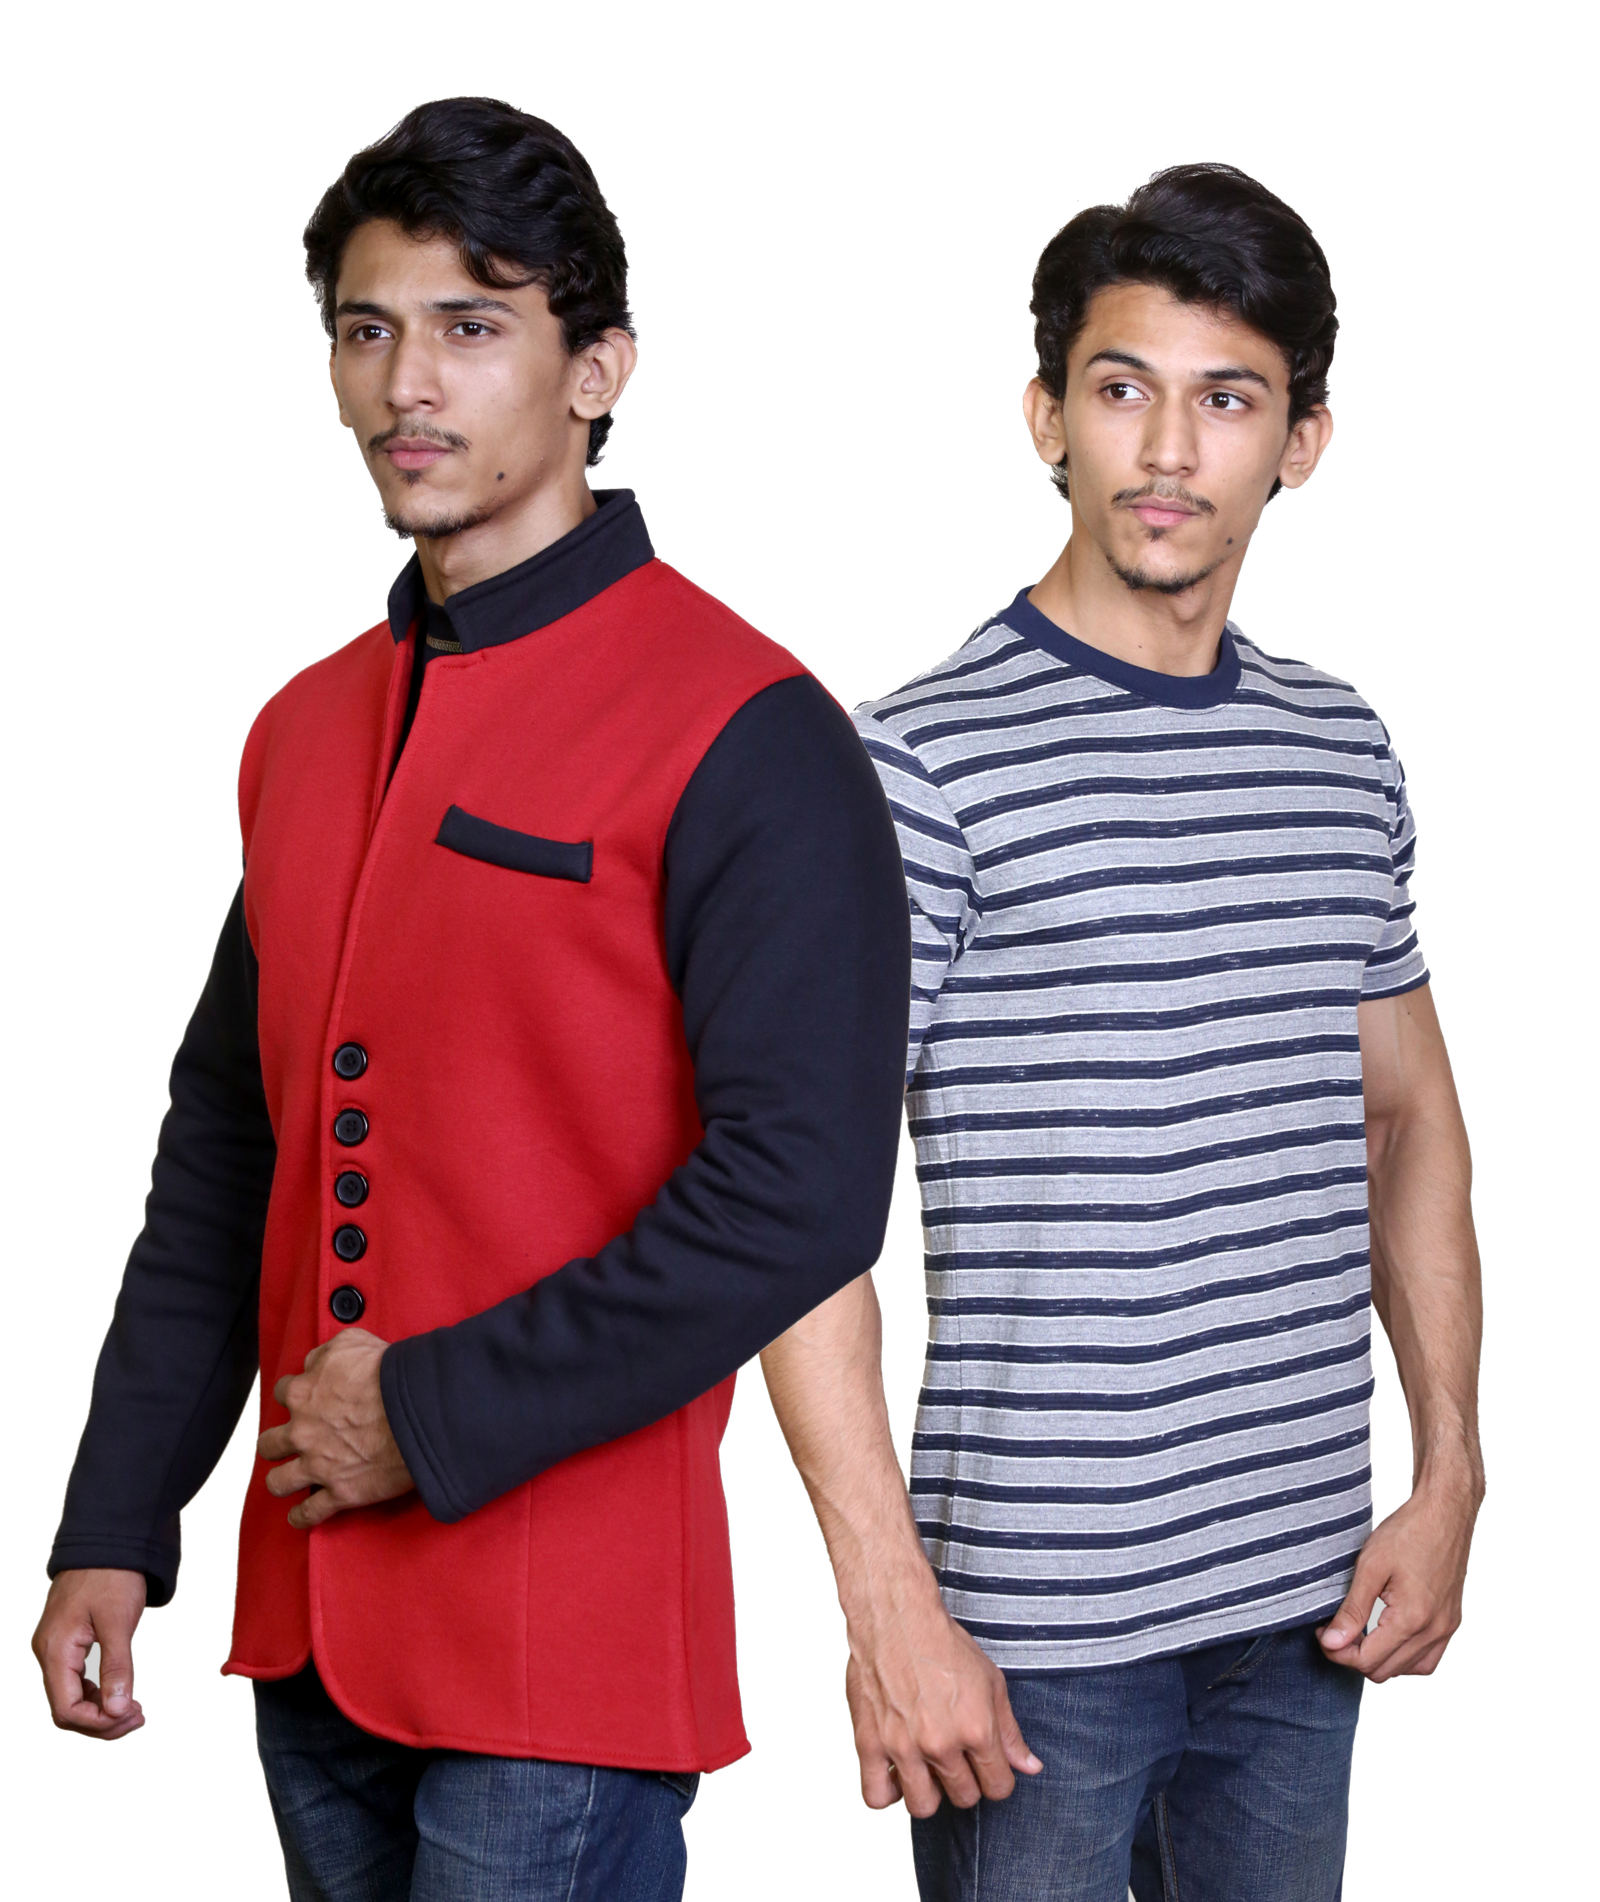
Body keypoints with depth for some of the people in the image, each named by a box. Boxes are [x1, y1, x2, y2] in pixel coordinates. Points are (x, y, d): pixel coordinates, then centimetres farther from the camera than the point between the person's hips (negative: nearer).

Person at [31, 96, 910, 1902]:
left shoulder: (743, 734, -11)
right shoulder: (303, 732, 12)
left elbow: (803, 1193, -19)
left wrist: (436, 1417, -16)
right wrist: (111, 1535, 12)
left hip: (571, 1634, -7)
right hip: (313, 1619, 7)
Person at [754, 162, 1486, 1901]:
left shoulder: (1342, 751, 9)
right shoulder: (922, 763, -10)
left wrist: (1449, 1483, 10)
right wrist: (888, 1607, -17)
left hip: (1307, 1594, 6)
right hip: (1038, 1619, -5)